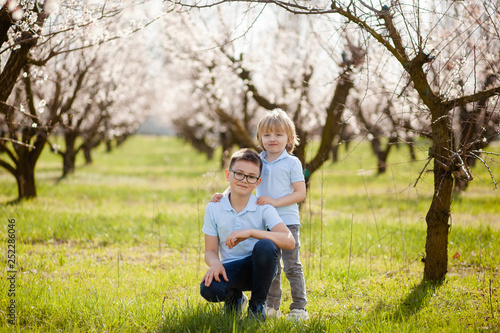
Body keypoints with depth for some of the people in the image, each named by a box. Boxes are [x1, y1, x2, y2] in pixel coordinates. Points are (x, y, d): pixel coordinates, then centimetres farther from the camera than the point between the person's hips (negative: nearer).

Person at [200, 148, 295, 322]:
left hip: (258, 267, -1)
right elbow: (210, 251, 2)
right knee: (209, 289, -33)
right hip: (231, 268, 1)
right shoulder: (213, 208, -1)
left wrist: (251, 232, -31)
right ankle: (235, 296, 8)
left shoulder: (263, 208, -7)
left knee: (265, 246, -35)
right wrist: (215, 263, -23)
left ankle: (258, 304, -9)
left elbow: (289, 241, -22)